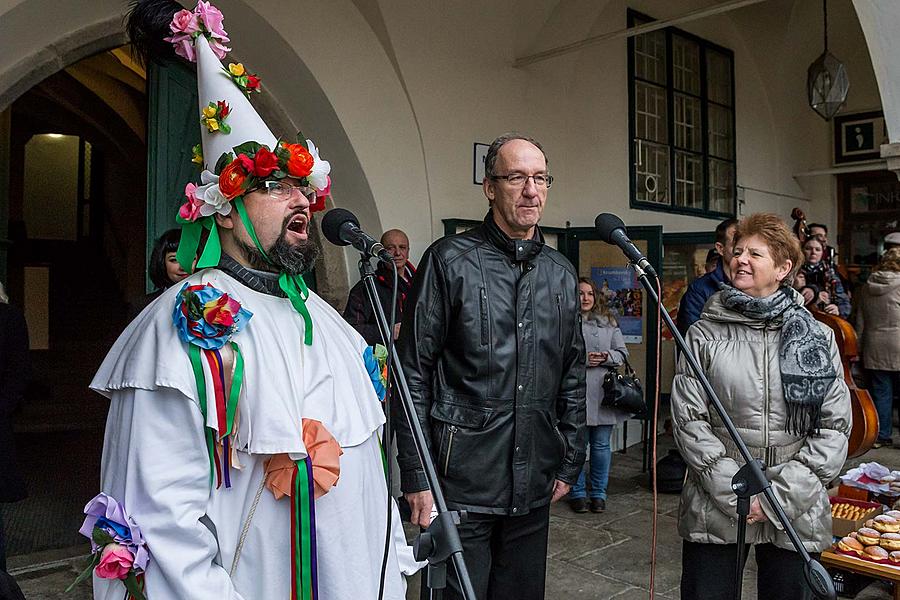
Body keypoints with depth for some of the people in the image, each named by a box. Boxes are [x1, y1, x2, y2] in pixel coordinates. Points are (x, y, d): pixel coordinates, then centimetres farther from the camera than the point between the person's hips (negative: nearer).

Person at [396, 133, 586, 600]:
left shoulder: (561, 273, 10)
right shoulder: (450, 260, -7)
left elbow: (573, 376, 15)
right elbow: (413, 372, -8)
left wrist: (571, 462, 13)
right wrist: (416, 474, -11)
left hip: (534, 484, 6)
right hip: (462, 480, -5)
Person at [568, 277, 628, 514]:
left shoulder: (608, 322, 13)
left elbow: (623, 352, 13)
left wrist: (606, 357, -6)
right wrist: (581, 359, -15)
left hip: (604, 391, 3)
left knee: (601, 444, 9)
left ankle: (599, 493, 22)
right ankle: (577, 493, 19)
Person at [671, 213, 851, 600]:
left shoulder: (817, 337, 3)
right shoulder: (703, 336, -1)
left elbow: (835, 426, -1)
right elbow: (689, 420, -5)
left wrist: (782, 494, -10)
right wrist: (737, 493, -12)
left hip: (797, 510, 1)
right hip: (714, 509, -1)